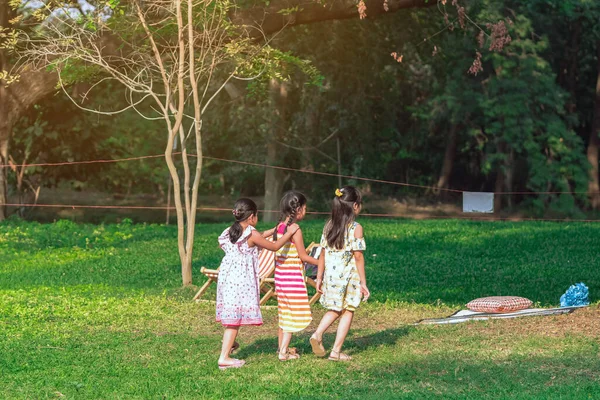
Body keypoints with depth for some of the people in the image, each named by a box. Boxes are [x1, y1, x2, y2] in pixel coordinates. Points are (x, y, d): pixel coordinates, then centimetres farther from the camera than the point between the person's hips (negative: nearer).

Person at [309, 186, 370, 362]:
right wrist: (363, 283, -7)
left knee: (334, 310, 21)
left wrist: (319, 277, 15)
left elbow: (323, 253, 7)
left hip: (330, 275, 5)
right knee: (348, 312, 7)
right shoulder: (356, 228, -11)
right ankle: (336, 351, 6)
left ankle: (317, 334, -2)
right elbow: (358, 256, -11)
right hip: (349, 275, -5)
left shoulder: (328, 226, 4)